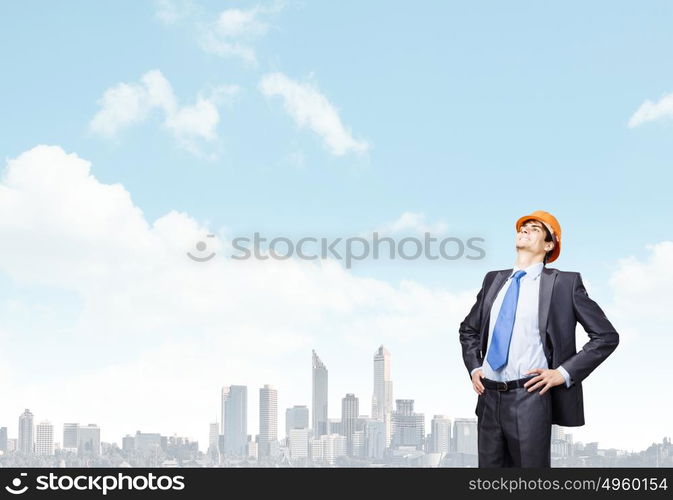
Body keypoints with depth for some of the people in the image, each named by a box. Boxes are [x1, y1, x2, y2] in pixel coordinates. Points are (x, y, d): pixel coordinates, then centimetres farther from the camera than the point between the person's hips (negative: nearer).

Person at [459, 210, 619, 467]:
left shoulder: (564, 282, -1)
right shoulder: (494, 280, 14)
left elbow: (606, 336, -2)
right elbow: (468, 329, 27)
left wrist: (564, 373, -8)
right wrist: (473, 367, 11)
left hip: (529, 398, -5)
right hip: (489, 398, 5)